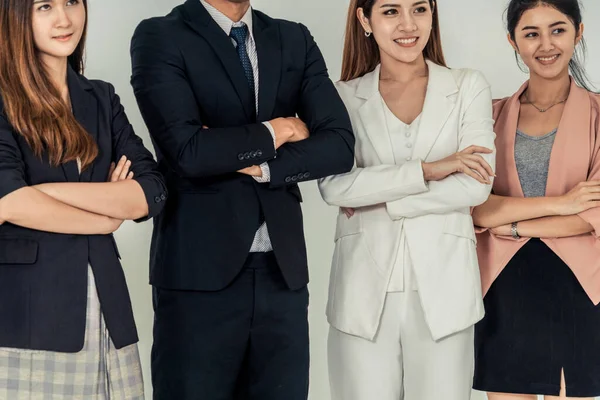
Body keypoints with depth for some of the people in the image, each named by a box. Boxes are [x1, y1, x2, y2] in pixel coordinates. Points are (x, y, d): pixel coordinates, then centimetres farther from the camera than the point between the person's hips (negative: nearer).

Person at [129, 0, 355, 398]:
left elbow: (339, 145, 0)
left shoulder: (295, 41, 11)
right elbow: (188, 151, -17)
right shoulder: (159, 37, -4)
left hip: (283, 267, 4)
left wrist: (260, 167, -11)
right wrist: (276, 132, -5)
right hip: (201, 268, -4)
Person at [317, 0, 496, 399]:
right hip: (365, 288, 0)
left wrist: (377, 199, -7)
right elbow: (333, 186, -9)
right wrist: (428, 170, -14)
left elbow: (475, 186, -5)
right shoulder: (343, 98, 6)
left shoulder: (468, 87, 6)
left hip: (443, 286, 0)